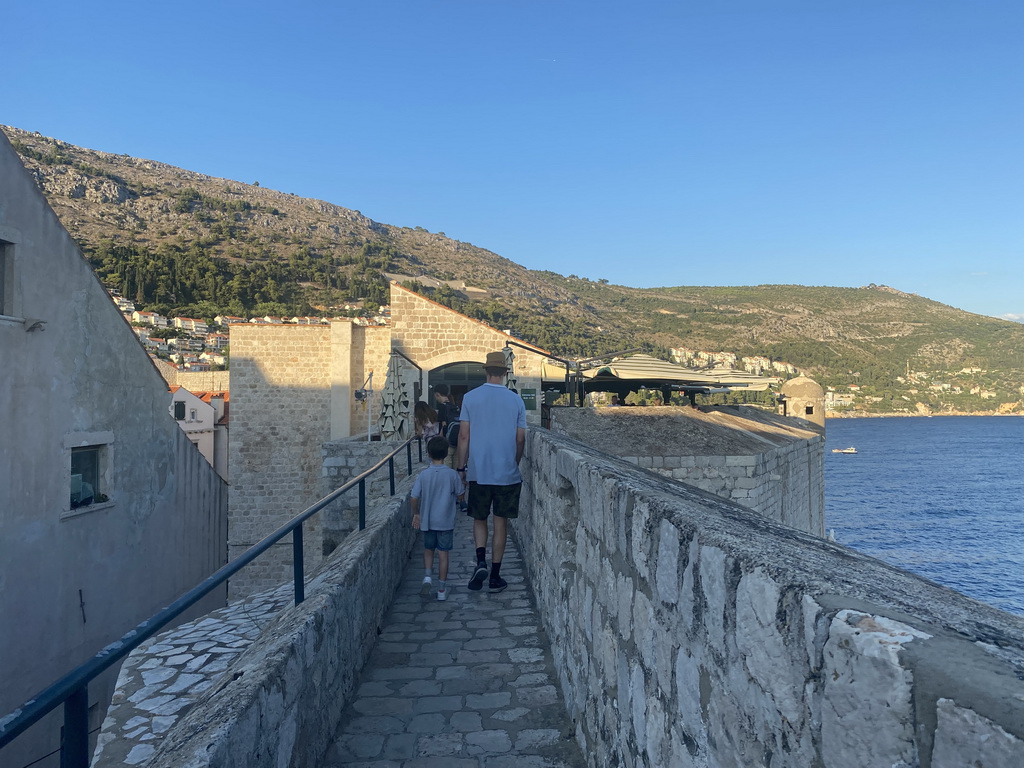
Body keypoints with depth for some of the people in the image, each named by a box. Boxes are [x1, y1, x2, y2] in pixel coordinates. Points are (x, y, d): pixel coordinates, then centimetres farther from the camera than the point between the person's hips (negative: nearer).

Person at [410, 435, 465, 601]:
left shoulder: (423, 475, -9)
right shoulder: (452, 474, -11)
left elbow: (413, 498, -8)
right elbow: (460, 495, -1)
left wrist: (416, 514, 8)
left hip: (427, 521, 1)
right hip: (446, 522, -1)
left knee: (428, 550, 21)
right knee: (443, 553, 7)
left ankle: (427, 576, 1)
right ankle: (442, 589, 13)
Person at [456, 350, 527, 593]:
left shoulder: (470, 397, -3)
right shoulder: (516, 400, -1)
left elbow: (464, 436, -3)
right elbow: (520, 439, 3)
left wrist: (461, 467, 6)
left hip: (479, 472, 0)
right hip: (507, 473, 0)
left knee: (479, 520, 16)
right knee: (501, 523, 8)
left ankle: (481, 562, -4)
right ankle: (495, 576, 12)